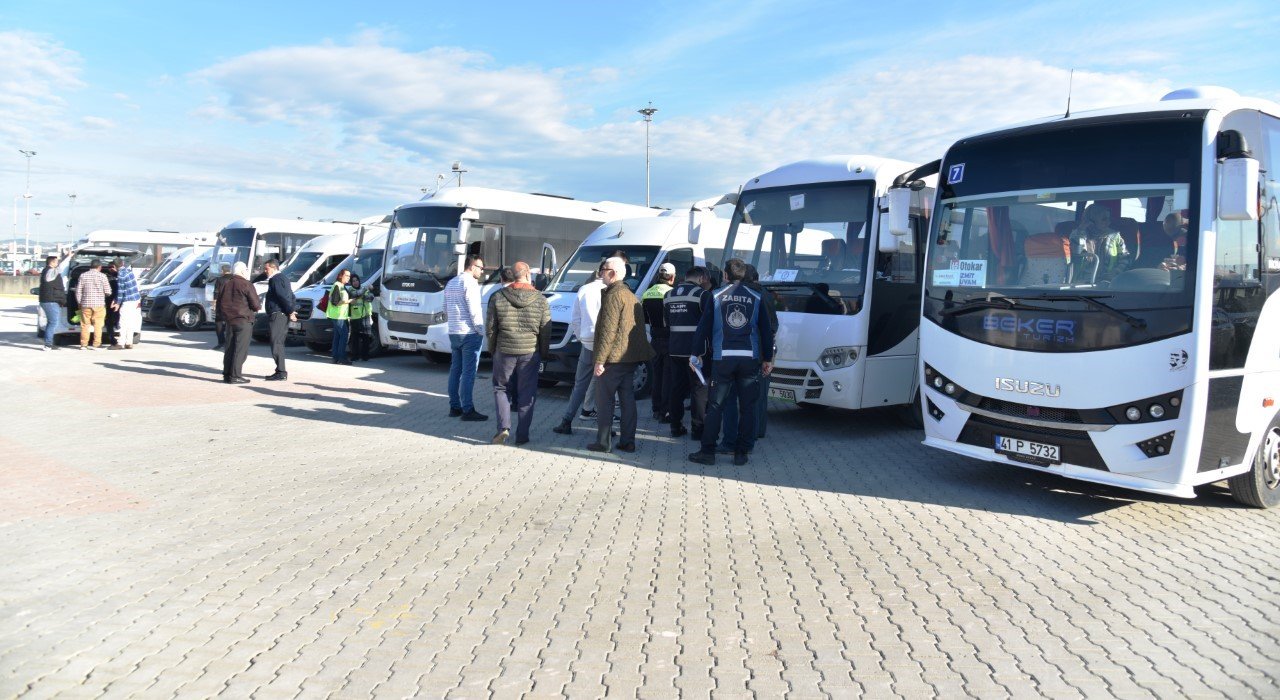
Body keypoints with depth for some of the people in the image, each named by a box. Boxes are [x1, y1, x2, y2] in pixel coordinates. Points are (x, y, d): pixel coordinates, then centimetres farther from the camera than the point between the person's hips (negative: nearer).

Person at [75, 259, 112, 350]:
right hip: (99, 304, -2)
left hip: (86, 304, 2)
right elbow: (108, 292, -3)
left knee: (85, 325, 9)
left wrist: (79, 303, 15)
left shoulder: (83, 276, 4)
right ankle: (96, 344, 0)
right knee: (98, 325, 2)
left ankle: (83, 344, 11)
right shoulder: (102, 276, -4)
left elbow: (78, 291, 5)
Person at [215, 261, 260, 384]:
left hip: (229, 320, 7)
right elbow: (256, 305, -12)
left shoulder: (225, 284, 13)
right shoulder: (246, 285, -9)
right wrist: (260, 304, 10)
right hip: (243, 321, -7)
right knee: (240, 349, -5)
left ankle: (227, 374, 17)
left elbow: (219, 302, 17)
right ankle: (235, 376, -8)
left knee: (229, 348, 14)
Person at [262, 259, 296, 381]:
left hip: (277, 315, -10)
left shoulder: (275, 280, -11)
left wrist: (290, 311, -18)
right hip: (283, 315, 10)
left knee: (276, 344, -9)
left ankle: (281, 372, -11)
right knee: (279, 343, 14)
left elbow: (283, 297, -21)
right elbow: (291, 296, 21)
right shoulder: (284, 278, 21)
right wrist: (293, 309, 13)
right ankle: (281, 371, 17)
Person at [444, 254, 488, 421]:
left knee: (455, 370, 12)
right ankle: (467, 410, -7)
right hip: (470, 334, -9)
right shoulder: (470, 283, -12)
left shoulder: (451, 283, 17)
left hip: (453, 333, 9)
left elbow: (446, 310, 21)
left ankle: (454, 407, 16)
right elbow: (474, 311, -17)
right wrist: (481, 331, -10)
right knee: (468, 373, -7)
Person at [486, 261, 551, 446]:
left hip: (504, 352, 0)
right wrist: (542, 352, 11)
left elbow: (490, 328, 0)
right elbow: (546, 330, -1)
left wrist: (492, 349, 14)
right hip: (530, 353, 0)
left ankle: (503, 427, -1)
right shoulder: (540, 299, -3)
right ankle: (522, 435, 11)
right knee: (527, 394, 9)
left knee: (501, 389, 15)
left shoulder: (497, 297, -3)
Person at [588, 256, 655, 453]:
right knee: (628, 399, 10)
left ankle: (603, 442, 1)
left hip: (614, 358, -9)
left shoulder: (614, 295, -13)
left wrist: (600, 359, -19)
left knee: (605, 400, -1)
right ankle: (627, 441, 14)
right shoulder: (632, 296, 17)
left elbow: (608, 330, -19)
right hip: (631, 357, 9)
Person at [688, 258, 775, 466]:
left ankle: (708, 451, 5)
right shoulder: (756, 298, 6)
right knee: (747, 407, 8)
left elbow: (703, 327, 2)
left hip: (722, 358, -1)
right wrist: (768, 359, 16)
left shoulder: (715, 297, 2)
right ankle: (742, 452, 9)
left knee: (715, 406, 5)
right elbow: (766, 330, 9)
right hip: (750, 359, 1)